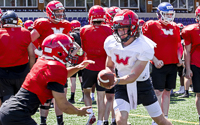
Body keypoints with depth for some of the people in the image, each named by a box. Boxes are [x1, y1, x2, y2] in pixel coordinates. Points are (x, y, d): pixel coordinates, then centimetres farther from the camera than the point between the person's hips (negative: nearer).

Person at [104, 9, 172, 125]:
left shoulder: (144, 47, -25)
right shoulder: (111, 43, -11)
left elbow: (133, 77, -28)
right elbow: (109, 66, 7)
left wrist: (117, 81, -46)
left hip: (142, 84, -2)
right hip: (123, 86, 2)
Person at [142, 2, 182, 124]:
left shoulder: (175, 27, 12)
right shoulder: (151, 26, -6)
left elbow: (178, 45, 21)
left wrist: (179, 58, 5)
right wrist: (155, 60, -16)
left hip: (173, 64, 6)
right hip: (158, 65, -6)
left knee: (167, 91, 11)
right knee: (158, 91, -8)